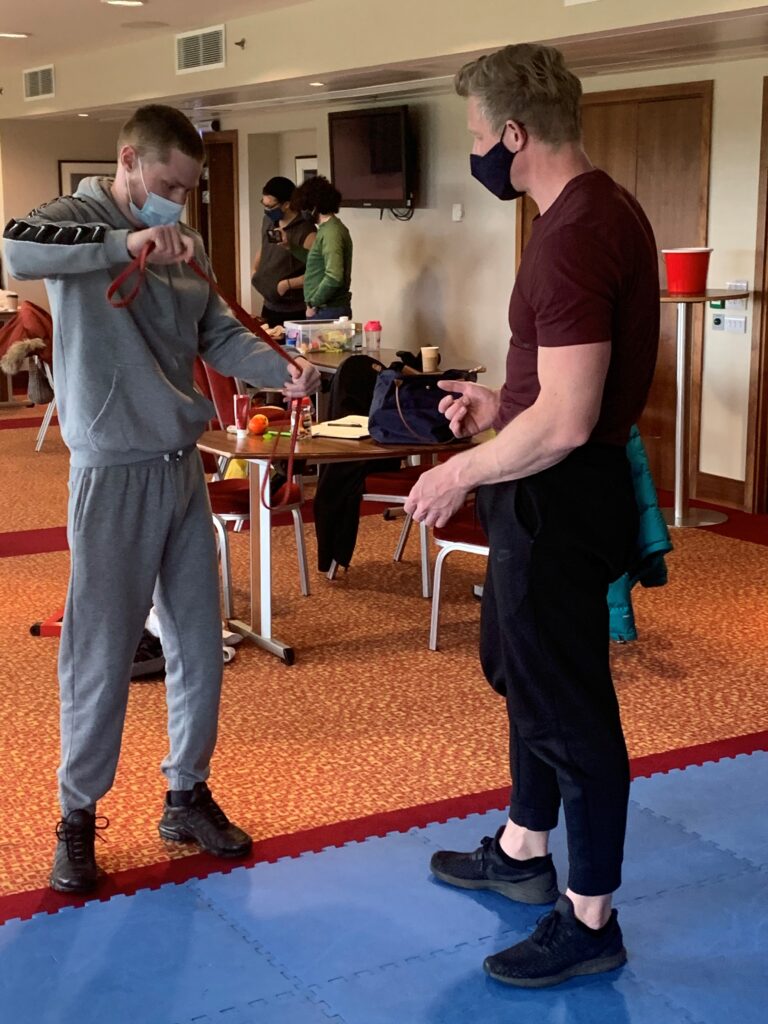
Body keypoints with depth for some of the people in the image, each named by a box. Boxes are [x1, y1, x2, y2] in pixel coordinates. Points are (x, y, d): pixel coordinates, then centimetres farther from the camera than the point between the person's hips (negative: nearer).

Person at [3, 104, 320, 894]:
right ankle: (78, 815, 18)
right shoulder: (80, 219, -6)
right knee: (102, 653, 0)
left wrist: (281, 371, -8)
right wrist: (125, 244, -33)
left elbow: (218, 335, 10)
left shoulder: (183, 243, 12)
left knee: (199, 644, 12)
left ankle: (187, 797, 28)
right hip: (113, 473, -6)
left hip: (184, 466, 7)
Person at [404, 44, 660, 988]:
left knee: (566, 705, 2)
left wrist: (461, 473, -15)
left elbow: (566, 420, -27)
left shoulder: (572, 236, -24)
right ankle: (524, 852, 42)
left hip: (558, 497, -11)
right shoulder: (603, 207, 8)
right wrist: (500, 405, 16)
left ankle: (589, 922, 19)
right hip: (559, 488, 11)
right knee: (523, 671, 24)